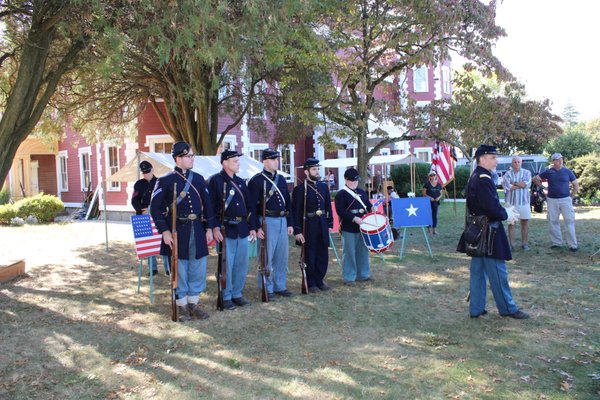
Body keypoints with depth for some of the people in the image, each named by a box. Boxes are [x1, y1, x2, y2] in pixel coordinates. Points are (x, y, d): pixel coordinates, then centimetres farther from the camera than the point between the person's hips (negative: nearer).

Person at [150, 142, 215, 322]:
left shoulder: (198, 178, 8)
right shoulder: (166, 181, -6)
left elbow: (207, 204, 11)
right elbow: (155, 207, -7)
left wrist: (209, 228, 7)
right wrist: (165, 231, -13)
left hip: (197, 230, 5)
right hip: (177, 231, -4)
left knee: (198, 269, 9)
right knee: (179, 270, 5)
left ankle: (193, 303, 25)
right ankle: (182, 306, 19)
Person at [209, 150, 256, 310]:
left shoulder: (241, 182, 14)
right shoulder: (215, 180, -6)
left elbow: (249, 205, 16)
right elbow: (210, 205, -12)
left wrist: (252, 227, 12)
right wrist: (215, 227, -18)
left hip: (242, 229, 7)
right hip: (226, 230, -6)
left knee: (242, 264, 11)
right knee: (226, 265, 0)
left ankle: (237, 294, 25)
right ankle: (226, 297, 12)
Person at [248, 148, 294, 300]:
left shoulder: (281, 179, 14)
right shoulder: (256, 180, -7)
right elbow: (252, 205, -11)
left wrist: (290, 223, 12)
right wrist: (257, 227, -15)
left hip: (282, 221, 7)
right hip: (267, 222, -7)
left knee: (283, 256, 12)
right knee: (267, 258, 0)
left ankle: (280, 286, 24)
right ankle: (267, 289, 11)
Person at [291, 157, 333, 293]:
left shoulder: (323, 187, 8)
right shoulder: (299, 189, -8)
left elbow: (328, 207, 14)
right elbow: (295, 211, -10)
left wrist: (330, 224, 9)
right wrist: (297, 231, -14)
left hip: (322, 226, 5)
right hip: (308, 227, -5)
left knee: (323, 255, 11)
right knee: (309, 256, 5)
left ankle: (319, 280, 26)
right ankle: (311, 284, 17)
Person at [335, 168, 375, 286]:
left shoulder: (362, 192, 13)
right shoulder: (341, 194, -7)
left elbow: (368, 204, 22)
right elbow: (340, 211, -16)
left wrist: (372, 208, -2)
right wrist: (354, 218, -24)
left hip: (362, 227, 7)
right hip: (348, 229, -6)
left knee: (363, 251, 13)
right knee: (349, 253, -1)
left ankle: (363, 275, 26)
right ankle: (349, 278, 8)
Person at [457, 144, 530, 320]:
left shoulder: (474, 177, 12)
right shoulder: (484, 180, -19)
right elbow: (493, 208, -24)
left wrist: (502, 211, 8)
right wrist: (506, 214, -6)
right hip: (488, 232, -10)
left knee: (478, 271, 13)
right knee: (498, 272, 3)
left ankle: (476, 308, 19)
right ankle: (508, 308, 16)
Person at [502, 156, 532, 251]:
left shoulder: (527, 173, 5)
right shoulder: (507, 174, 0)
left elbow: (527, 184, -11)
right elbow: (507, 186, -14)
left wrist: (514, 183, -9)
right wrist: (521, 185, -10)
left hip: (524, 201, 1)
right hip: (511, 202, -1)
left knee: (525, 222, 5)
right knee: (511, 223, 2)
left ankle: (525, 243, 15)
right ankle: (511, 244, 8)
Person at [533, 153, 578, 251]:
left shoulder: (567, 171, 1)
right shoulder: (548, 171, 2)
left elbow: (576, 185, 7)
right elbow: (536, 179, 12)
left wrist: (571, 196, 3)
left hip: (565, 199, -1)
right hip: (552, 200, 1)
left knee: (569, 221, -4)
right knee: (553, 222, 6)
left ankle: (573, 245, 1)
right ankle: (556, 242, 18)